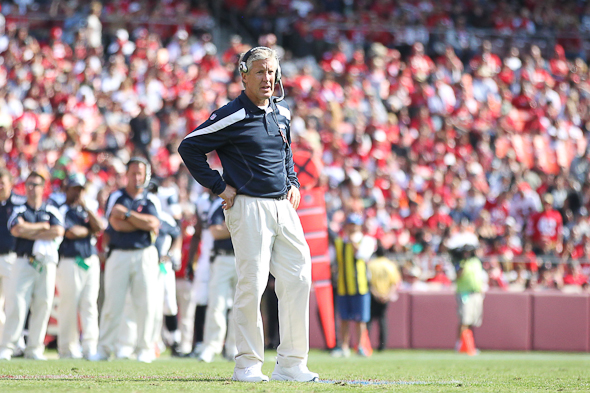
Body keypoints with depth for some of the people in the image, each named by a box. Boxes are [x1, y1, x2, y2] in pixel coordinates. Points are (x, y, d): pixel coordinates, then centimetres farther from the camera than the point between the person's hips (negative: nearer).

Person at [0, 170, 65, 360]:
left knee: (43, 305, -2)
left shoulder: (52, 211, 13)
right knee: (17, 304, -10)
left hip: (46, 264, 2)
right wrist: (43, 226, -2)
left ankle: (34, 349, 4)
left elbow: (58, 231, -5)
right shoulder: (19, 211, 11)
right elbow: (17, 229, -10)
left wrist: (30, 232, -4)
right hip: (24, 262, -2)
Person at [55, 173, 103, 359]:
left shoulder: (85, 211, 21)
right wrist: (90, 230, 4)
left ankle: (90, 347, -4)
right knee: (69, 306, -6)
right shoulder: (61, 210, 2)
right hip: (70, 262, -5)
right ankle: (68, 349, -1)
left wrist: (86, 207, 3)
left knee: (90, 305, -2)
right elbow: (70, 232, -12)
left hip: (91, 262, 5)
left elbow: (99, 227, 4)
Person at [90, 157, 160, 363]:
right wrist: (144, 223, -6)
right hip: (119, 255, -1)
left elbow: (154, 223, -8)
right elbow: (117, 224, -9)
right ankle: (104, 349, 3)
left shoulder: (151, 200, 10)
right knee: (112, 303, -3)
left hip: (145, 255, 1)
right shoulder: (116, 197, 7)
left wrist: (127, 214, -10)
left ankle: (145, 349, 6)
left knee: (146, 303, -3)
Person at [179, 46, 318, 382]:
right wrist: (219, 186, -8)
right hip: (249, 207, -7)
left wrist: (293, 183, 15)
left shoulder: (282, 113, 14)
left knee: (298, 279, 2)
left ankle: (291, 364, 8)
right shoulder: (233, 116, -9)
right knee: (252, 284, -9)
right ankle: (248, 364, 0)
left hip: (284, 207, 7)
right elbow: (189, 148, -8)